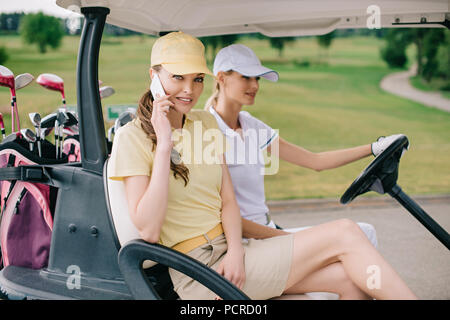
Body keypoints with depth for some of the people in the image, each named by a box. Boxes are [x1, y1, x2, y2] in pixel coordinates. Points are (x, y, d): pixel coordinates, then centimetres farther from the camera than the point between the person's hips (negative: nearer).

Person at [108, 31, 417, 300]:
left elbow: (228, 200, 9)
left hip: (229, 254, 6)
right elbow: (148, 231, -18)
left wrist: (235, 250, -11)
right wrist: (164, 144, -20)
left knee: (349, 278, -12)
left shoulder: (206, 123, 12)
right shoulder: (132, 137, -8)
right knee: (345, 234, -13)